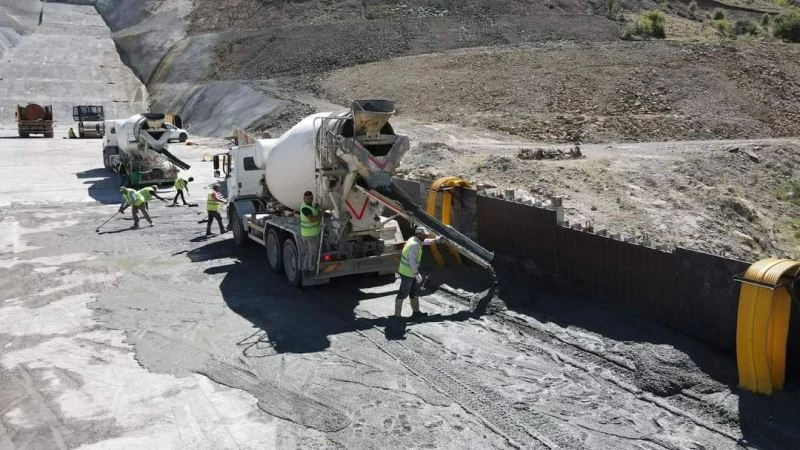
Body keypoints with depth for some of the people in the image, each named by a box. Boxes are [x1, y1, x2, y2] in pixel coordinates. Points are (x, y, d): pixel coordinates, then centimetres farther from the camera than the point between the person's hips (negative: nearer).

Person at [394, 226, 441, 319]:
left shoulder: (414, 240, 6)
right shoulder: (414, 245, -25)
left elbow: (424, 242, 30)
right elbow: (412, 261, -28)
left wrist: (435, 240, 37)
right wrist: (417, 274, -26)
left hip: (410, 271, 10)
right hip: (407, 272, -10)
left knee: (415, 292, 18)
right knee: (403, 294, -2)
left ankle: (416, 311, 29)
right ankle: (397, 315, 6)